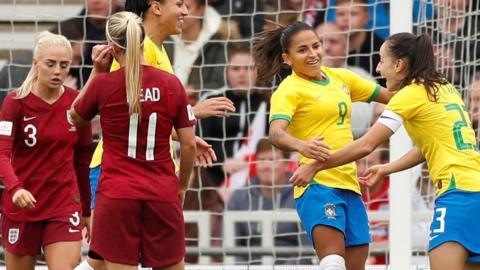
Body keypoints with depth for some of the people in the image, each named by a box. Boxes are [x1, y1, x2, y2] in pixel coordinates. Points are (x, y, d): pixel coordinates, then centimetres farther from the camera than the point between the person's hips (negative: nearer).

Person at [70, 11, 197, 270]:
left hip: (116, 195, -2)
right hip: (162, 195, 2)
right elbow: (189, 144, 2)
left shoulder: (103, 83, -6)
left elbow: (75, 117, 15)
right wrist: (182, 186, 17)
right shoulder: (171, 83, -1)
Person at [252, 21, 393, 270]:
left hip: (349, 184, 7)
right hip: (318, 184, -7)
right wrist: (301, 146, -44)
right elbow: (276, 133, -23)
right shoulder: (290, 90, -6)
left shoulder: (340, 77, 14)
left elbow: (390, 96, 24)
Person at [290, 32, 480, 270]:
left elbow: (365, 146, -7)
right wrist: (386, 170, 32)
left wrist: (314, 167, 1)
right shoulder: (444, 88, 17)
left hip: (457, 190, -9)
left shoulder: (411, 94, -5)